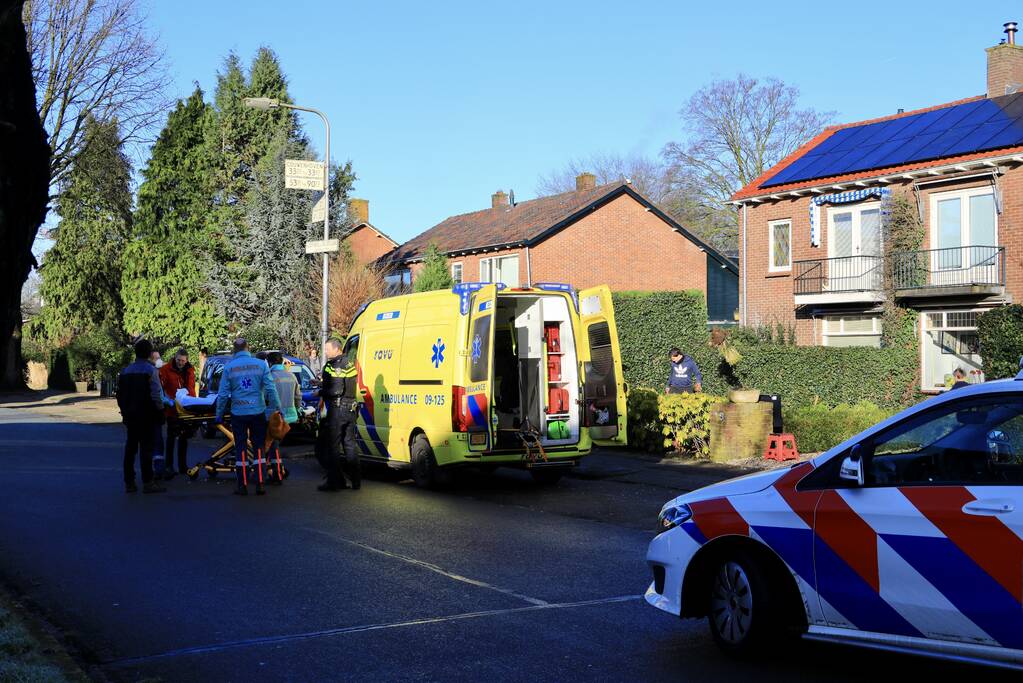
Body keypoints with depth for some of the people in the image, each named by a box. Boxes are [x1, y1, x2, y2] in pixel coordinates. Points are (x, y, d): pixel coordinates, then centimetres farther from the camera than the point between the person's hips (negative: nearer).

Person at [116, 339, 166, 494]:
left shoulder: (126, 371, 11)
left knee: (130, 447, 11)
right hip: (146, 416, -6)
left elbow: (120, 395, 15)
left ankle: (129, 482, 14)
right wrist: (160, 410, -6)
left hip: (130, 415, 6)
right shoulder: (150, 370, -10)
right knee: (146, 448, -4)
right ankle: (147, 482, -4)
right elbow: (155, 395, -16)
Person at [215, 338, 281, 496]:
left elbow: (223, 394, -3)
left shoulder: (229, 367, -4)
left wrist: (219, 415, 7)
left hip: (238, 413, 0)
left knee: (240, 449, 8)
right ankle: (260, 484, 5)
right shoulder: (261, 364, -4)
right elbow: (271, 390, -6)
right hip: (258, 412, 0)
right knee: (259, 447, 9)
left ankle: (243, 485, 8)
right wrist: (277, 410, 3)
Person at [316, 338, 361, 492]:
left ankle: (335, 481, -2)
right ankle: (355, 480, 16)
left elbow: (335, 390, -23)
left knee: (332, 446, -2)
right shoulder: (350, 363, 11)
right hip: (351, 409, 8)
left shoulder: (333, 366, -15)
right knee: (349, 444, 14)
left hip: (337, 409, -8)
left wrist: (320, 392, -8)